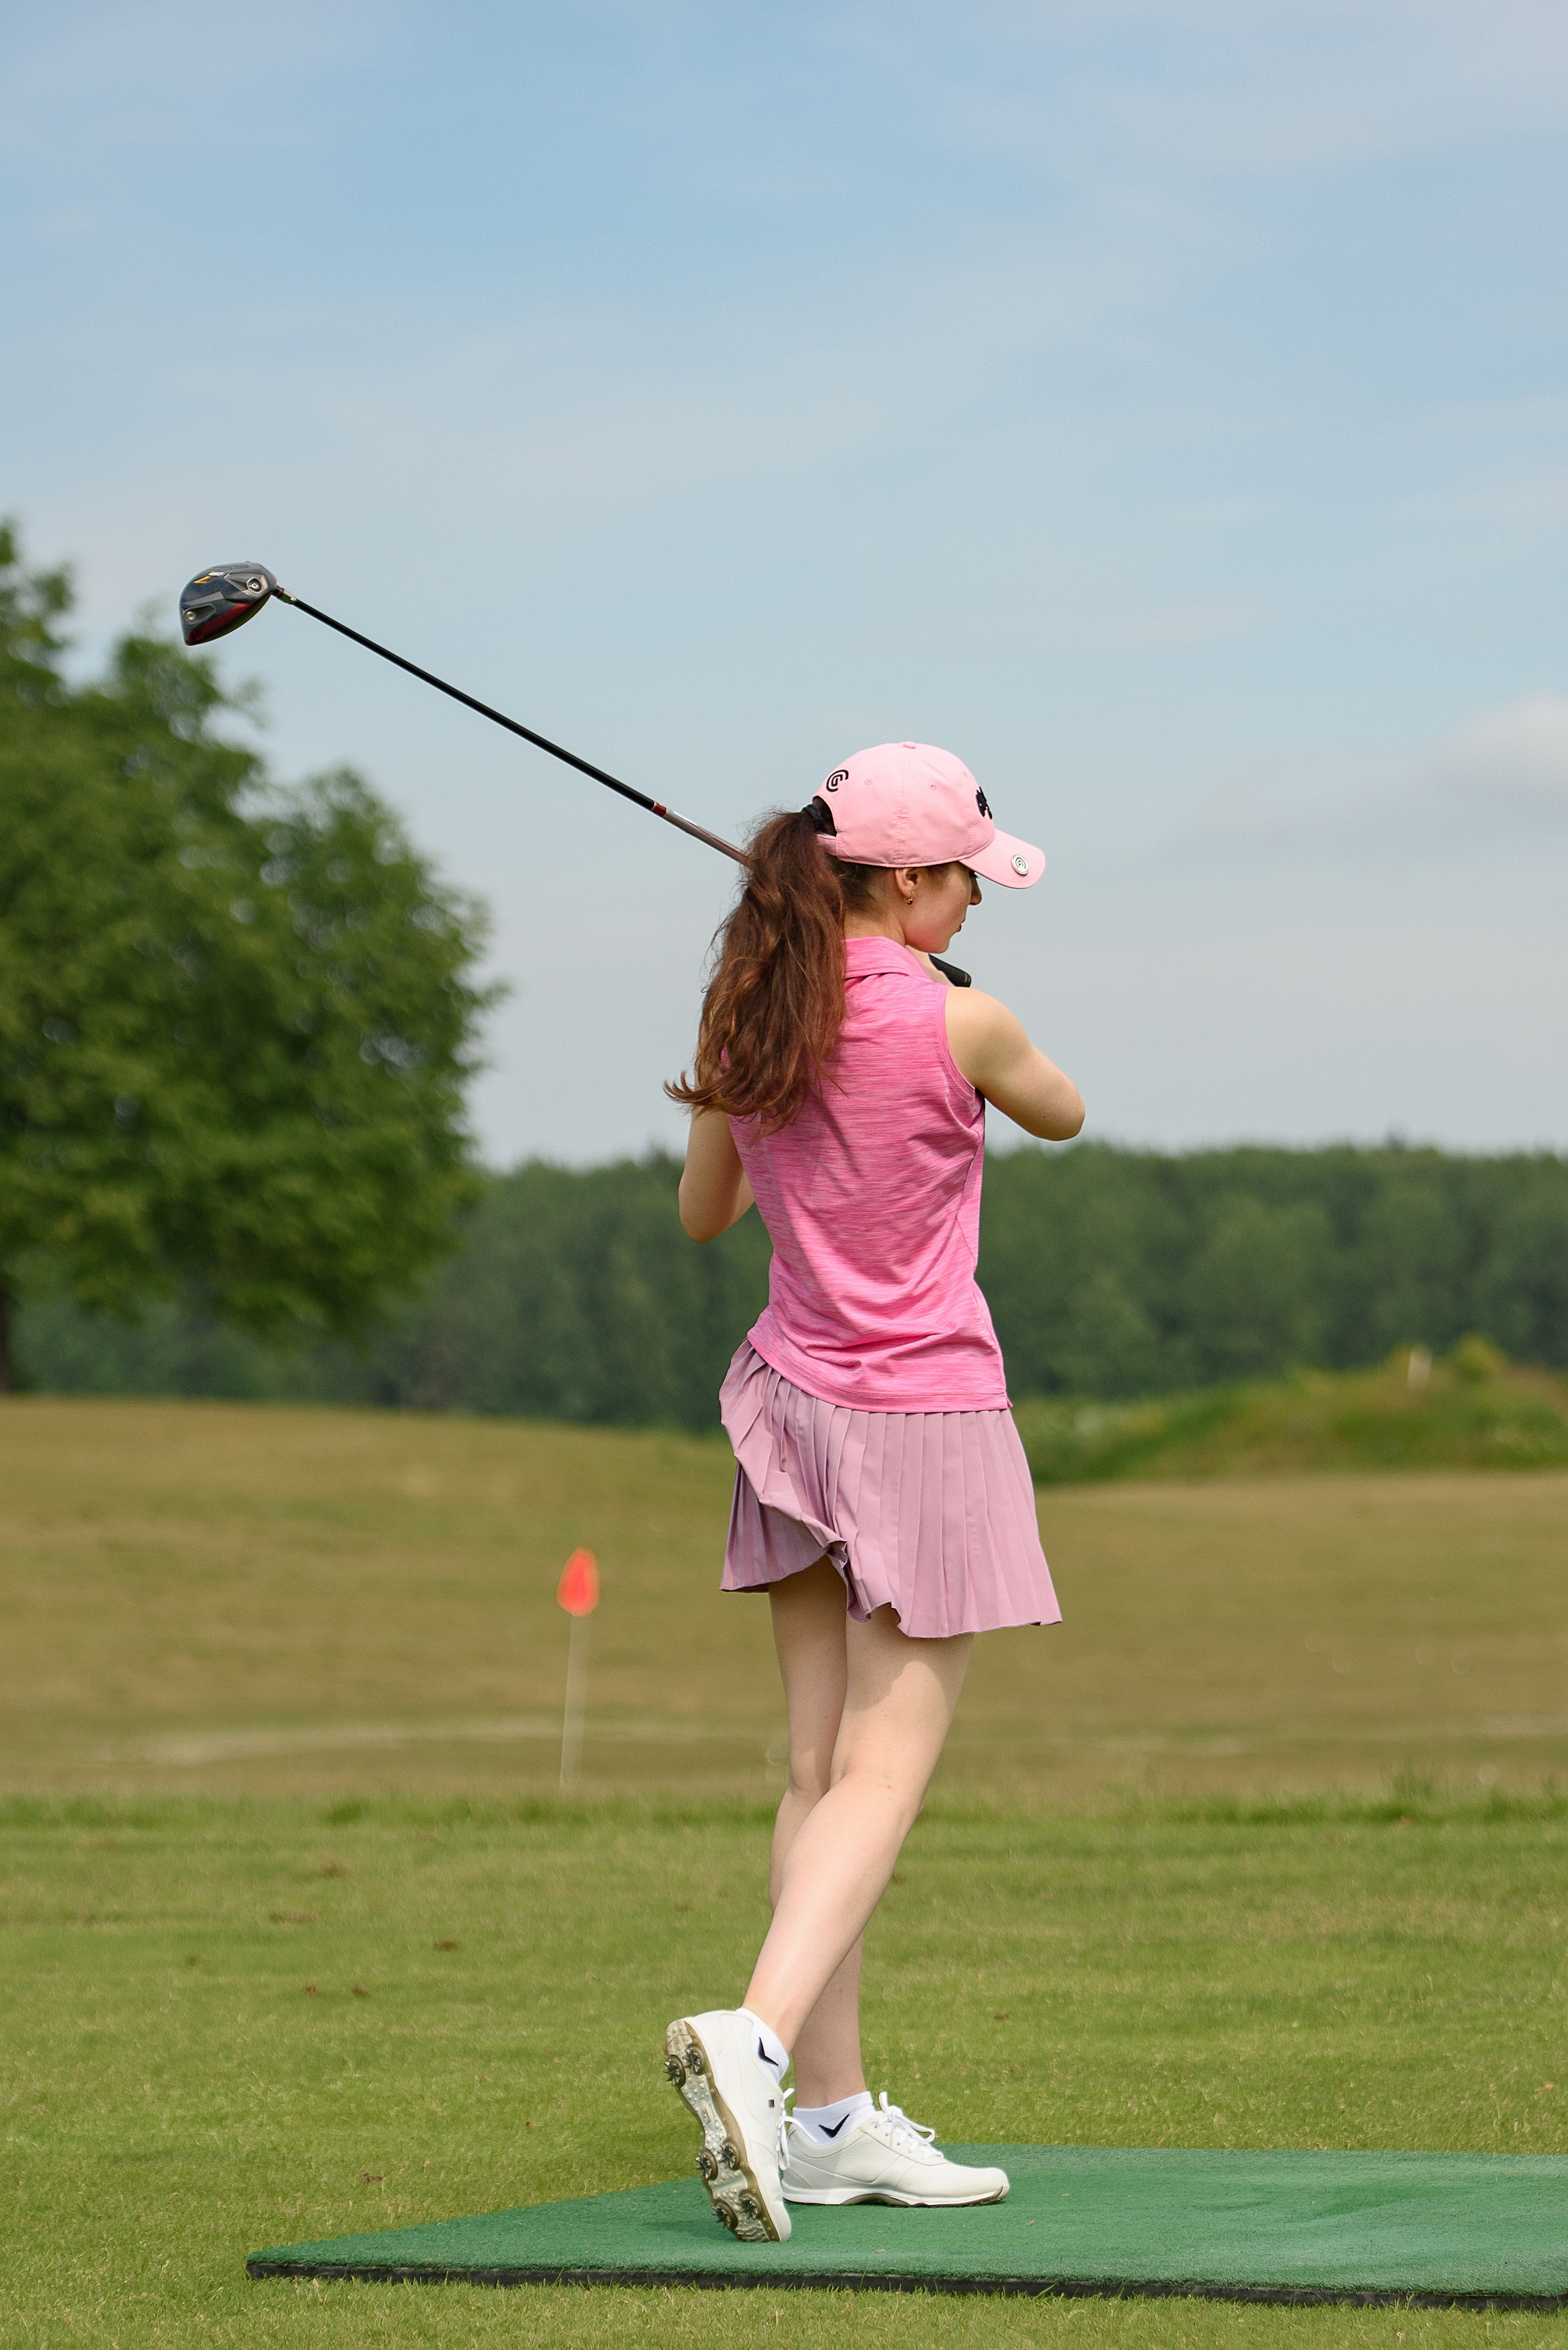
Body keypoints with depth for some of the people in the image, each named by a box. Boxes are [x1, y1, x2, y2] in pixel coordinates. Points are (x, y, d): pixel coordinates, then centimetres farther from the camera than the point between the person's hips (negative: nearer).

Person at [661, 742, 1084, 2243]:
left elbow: (703, 1216, 15)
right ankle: (756, 2036, -26)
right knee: (883, 1774, -6)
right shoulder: (955, 1023, -15)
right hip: (925, 1417, -6)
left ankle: (834, 2117, 8)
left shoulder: (740, 1021, 2)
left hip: (792, 1400, 6)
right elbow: (1062, 1115, 7)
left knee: (821, 1766, 8)